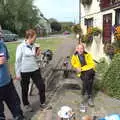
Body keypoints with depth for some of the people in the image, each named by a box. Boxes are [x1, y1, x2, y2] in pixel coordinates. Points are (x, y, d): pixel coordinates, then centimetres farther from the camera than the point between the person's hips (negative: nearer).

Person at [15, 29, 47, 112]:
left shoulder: (34, 46, 3)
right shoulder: (21, 47, -13)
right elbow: (18, 61, -9)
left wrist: (37, 54, -5)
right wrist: (17, 73, -8)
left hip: (35, 70, 5)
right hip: (25, 71, -5)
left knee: (41, 86, 6)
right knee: (25, 89, 11)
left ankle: (43, 103, 26)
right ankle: (26, 104, 33)